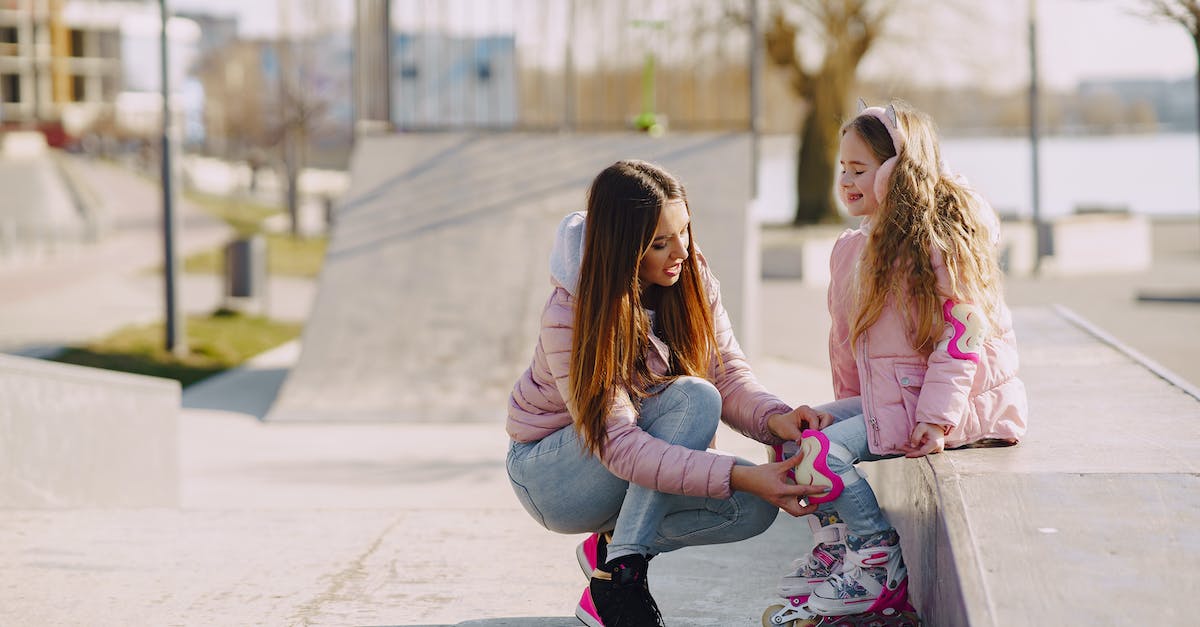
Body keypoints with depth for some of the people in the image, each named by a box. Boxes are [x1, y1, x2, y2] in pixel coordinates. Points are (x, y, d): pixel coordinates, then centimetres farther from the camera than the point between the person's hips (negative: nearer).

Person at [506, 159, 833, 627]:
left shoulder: (692, 279, -10)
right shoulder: (571, 317, -28)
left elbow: (730, 376, -11)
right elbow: (619, 446, -34)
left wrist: (775, 418, -35)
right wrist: (739, 476, -42)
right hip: (552, 474, -6)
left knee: (755, 508, -22)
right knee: (693, 398, -31)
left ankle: (610, 545, -3)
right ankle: (619, 574, -28)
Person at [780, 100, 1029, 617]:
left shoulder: (937, 240, -14)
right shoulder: (851, 250, 12)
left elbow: (961, 333, -19)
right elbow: (846, 340, 21)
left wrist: (937, 419, -24)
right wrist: (846, 404, 22)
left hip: (955, 400, -9)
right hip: (880, 397, 9)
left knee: (824, 451, -21)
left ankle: (882, 566, -8)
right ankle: (835, 544, 12)